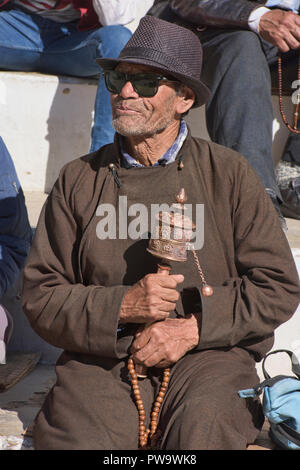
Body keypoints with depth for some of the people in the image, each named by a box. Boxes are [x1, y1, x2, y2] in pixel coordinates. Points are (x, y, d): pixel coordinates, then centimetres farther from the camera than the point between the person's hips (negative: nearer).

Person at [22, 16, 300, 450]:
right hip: (100, 359, 1)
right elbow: (40, 296, 7)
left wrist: (194, 327, -9)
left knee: (203, 429, -31)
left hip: (209, 354, -1)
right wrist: (122, 306, -11)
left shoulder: (229, 174, 6)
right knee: (81, 439, -25)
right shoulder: (78, 180, 10)